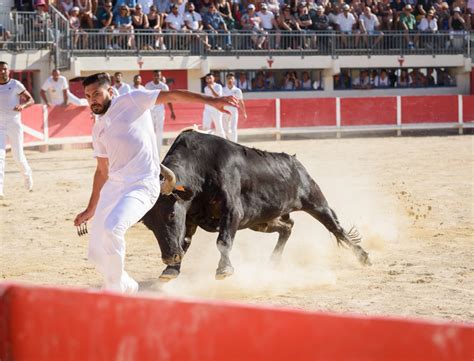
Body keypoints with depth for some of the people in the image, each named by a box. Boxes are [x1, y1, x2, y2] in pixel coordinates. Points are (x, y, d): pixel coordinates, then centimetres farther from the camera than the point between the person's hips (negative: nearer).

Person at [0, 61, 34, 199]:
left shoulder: (15, 85, -4)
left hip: (14, 125, -1)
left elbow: (31, 99, -2)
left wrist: (22, 105, -22)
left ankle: (27, 174, 40)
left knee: (18, 157, 6)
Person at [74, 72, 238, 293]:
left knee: (112, 228, -29)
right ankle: (126, 286, 26)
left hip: (143, 186, -7)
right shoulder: (98, 130, 18)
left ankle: (114, 291, -16)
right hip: (114, 186, 7)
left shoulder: (130, 101, 2)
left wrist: (211, 101, -13)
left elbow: (170, 96, -3)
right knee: (96, 252, 3)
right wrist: (90, 210, 27)